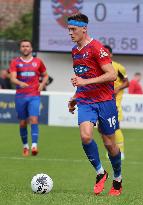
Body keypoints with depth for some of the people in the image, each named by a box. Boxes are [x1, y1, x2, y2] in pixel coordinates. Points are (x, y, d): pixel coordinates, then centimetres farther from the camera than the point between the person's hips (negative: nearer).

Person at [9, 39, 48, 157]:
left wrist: (42, 84, 0)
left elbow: (45, 75, 21)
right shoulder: (15, 62, 5)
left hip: (34, 96, -1)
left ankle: (34, 146, -23)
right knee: (23, 123, 5)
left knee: (34, 119, -17)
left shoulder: (38, 62, 8)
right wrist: (20, 83, -28)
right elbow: (13, 78, -8)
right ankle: (25, 146, 20)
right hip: (20, 96, 1)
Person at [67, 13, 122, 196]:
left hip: (105, 101, -5)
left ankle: (117, 180, 24)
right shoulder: (75, 51, 14)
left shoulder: (96, 48, -11)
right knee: (85, 136, -20)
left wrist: (85, 82, -22)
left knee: (109, 143, 3)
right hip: (85, 102, 5)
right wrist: (75, 98, 23)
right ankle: (100, 173, -1)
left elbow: (112, 75, -18)